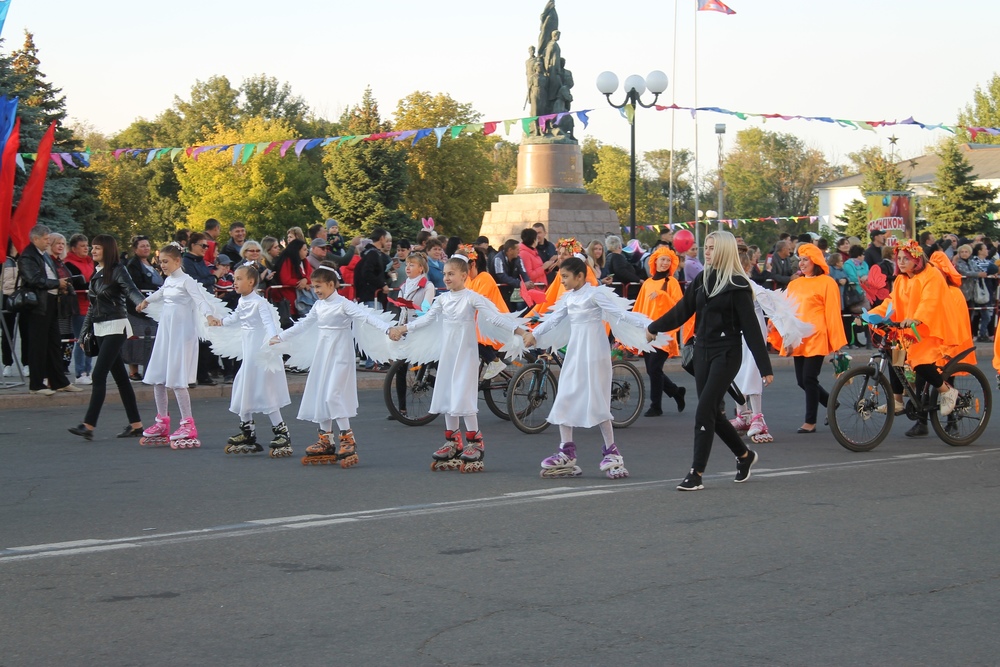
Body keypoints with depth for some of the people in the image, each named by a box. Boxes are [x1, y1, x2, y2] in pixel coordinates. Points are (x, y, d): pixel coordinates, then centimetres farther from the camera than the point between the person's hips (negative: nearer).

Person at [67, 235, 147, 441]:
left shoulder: (117, 271, -9)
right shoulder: (96, 273, 14)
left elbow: (131, 290, -24)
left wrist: (142, 303, -44)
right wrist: (84, 333, 20)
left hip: (115, 327, -8)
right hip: (100, 328, 8)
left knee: (98, 375, -14)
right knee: (120, 376, 9)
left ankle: (88, 425, -17)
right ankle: (136, 424, 13)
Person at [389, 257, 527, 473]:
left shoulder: (472, 298, -10)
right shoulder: (442, 299, 7)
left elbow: (495, 316, -15)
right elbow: (427, 319, 13)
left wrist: (517, 330, -23)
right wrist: (402, 329, 11)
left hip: (466, 352, -6)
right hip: (447, 353, 6)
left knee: (463, 396, -10)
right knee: (446, 396, 9)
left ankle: (474, 441, 0)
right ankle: (452, 440, 21)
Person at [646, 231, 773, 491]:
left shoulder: (738, 285, -10)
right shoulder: (702, 280, 8)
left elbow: (751, 326, -12)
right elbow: (682, 310, 19)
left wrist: (765, 367, -13)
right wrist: (653, 328, 28)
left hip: (727, 353, -7)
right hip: (703, 350, 7)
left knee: (705, 411, -12)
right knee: (713, 412, 10)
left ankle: (696, 474, -8)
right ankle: (744, 455, 32)